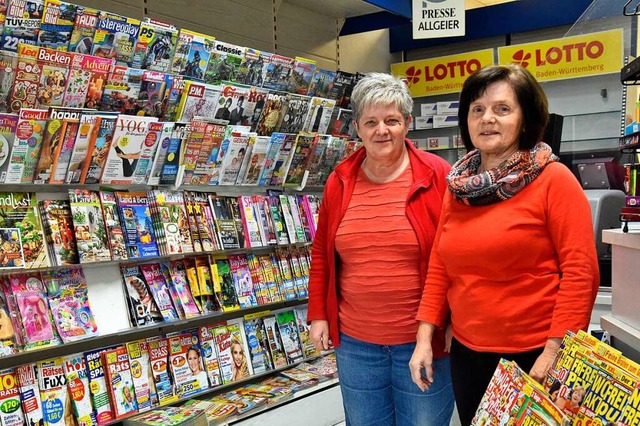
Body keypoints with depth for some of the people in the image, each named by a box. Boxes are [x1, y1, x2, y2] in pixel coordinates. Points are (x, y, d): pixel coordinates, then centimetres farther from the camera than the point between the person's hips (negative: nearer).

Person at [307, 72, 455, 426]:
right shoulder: (339, 182, 3)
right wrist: (318, 314, 7)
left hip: (424, 340, -3)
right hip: (355, 342, 4)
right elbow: (322, 254, 10)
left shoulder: (437, 176, -8)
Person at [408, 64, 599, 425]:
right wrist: (425, 338, 3)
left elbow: (580, 272, -14)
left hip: (533, 354, -5)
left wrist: (554, 353, -19)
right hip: (467, 351, 6)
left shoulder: (553, 179, -10)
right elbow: (439, 265, 8)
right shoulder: (459, 185, 5)